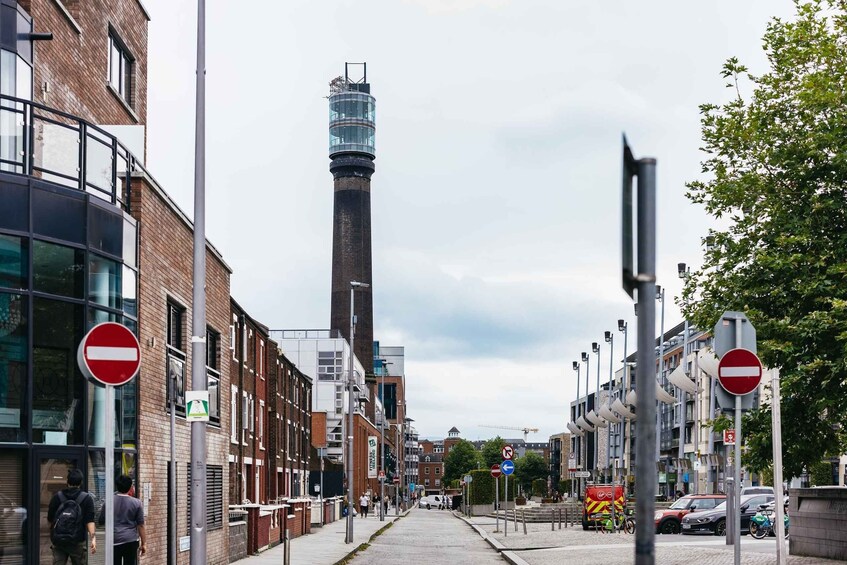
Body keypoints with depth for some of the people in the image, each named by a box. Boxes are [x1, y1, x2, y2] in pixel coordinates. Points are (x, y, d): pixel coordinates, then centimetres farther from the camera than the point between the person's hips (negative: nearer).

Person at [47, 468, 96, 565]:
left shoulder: (57, 497, 5)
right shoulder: (87, 498, -2)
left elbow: (50, 519, 9)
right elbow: (89, 520, -12)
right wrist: (92, 537, -17)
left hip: (57, 541, 2)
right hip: (77, 542, -2)